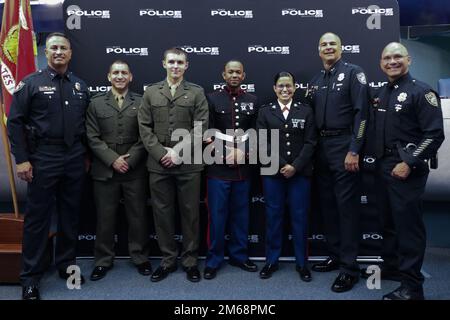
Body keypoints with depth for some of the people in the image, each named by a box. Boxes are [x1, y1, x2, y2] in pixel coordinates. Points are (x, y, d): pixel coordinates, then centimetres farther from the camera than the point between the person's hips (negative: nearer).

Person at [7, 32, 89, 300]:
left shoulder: (80, 86, 10)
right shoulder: (31, 83, -2)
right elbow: (15, 122, -5)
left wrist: (87, 155, 9)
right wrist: (22, 159, -10)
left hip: (75, 159, 4)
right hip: (43, 159, -3)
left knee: (71, 214, 11)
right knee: (38, 217, 4)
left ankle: (67, 265, 28)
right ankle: (31, 275, 17)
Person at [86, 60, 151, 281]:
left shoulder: (141, 102, 5)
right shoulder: (96, 103, 7)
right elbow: (93, 138, 1)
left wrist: (129, 160, -10)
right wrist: (113, 160, -10)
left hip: (135, 170, 0)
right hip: (105, 170, 1)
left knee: (138, 216, 7)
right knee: (105, 217, 8)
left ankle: (140, 258, 23)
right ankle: (103, 260, 24)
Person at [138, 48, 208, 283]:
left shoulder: (197, 93, 5)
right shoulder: (151, 92, 11)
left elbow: (200, 128, -3)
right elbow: (144, 127, 5)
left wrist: (178, 152, -11)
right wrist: (161, 153, -7)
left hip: (188, 164, -2)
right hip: (158, 164, 2)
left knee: (190, 212, 6)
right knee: (162, 212, 8)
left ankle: (190, 261, 21)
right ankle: (168, 260, 23)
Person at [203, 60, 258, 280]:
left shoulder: (252, 101, 10)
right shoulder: (212, 99, 2)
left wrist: (243, 152, -7)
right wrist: (225, 154, -10)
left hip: (243, 168, 3)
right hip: (219, 167, -3)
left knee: (241, 214, 11)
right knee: (217, 215, 1)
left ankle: (239, 256, 26)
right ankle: (213, 260, 15)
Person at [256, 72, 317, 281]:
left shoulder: (306, 111, 5)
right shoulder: (265, 112, 5)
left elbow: (310, 143, -1)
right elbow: (262, 143, -3)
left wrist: (295, 166, -13)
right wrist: (281, 165, -12)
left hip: (300, 173, 0)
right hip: (273, 173, 0)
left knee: (299, 217, 6)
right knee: (273, 216, 7)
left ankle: (302, 263, 19)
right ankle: (271, 261, 20)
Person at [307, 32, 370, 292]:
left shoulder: (353, 73, -3)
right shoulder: (315, 81, 16)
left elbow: (361, 112, -11)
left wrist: (354, 150, -17)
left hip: (344, 146, -7)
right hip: (322, 147, 7)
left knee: (347, 205, -3)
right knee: (327, 202, 11)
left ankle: (350, 267, 6)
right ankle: (335, 256, 25)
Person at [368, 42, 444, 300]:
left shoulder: (422, 92, -8)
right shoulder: (383, 93, 14)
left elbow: (435, 134, -14)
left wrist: (409, 163, -18)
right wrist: (380, 161, 9)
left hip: (406, 168, -7)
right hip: (384, 166, 7)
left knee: (408, 223, -4)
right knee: (389, 220, 16)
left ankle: (412, 286, 6)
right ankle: (391, 267, 32)